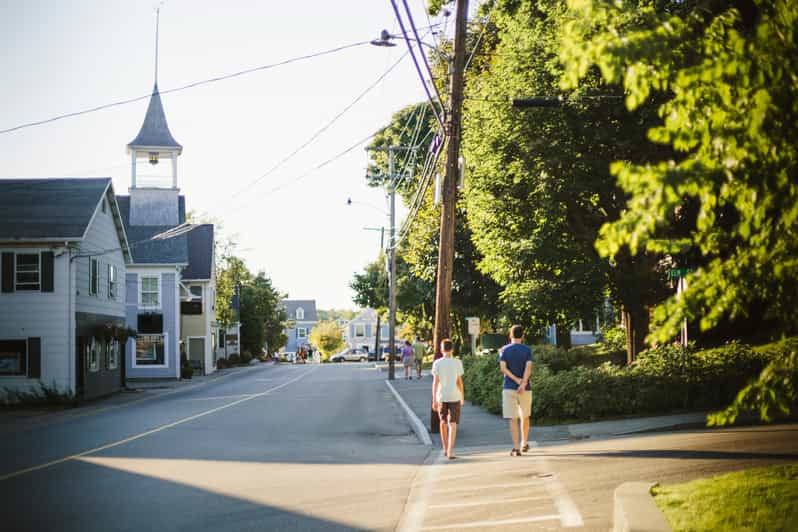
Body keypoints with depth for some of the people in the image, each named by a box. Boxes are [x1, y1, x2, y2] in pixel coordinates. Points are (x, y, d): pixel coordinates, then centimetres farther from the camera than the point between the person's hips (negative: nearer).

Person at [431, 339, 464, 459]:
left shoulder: (437, 363, -3)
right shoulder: (457, 363, -4)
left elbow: (435, 382, -6)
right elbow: (460, 382, -3)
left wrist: (434, 400, -4)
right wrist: (462, 397, 9)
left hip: (441, 396, 2)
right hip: (454, 397, -2)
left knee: (443, 422, 20)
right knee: (453, 424, -1)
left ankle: (445, 449, 28)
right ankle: (450, 452, -13)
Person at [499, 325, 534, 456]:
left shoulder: (504, 350, 2)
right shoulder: (527, 350, 1)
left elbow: (503, 368, -10)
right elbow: (529, 367, -14)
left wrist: (516, 380, -11)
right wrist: (523, 383, -22)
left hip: (509, 388, -1)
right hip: (525, 390, 1)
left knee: (513, 419, -2)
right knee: (525, 416, 19)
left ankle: (516, 448, -8)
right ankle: (524, 443, 29)